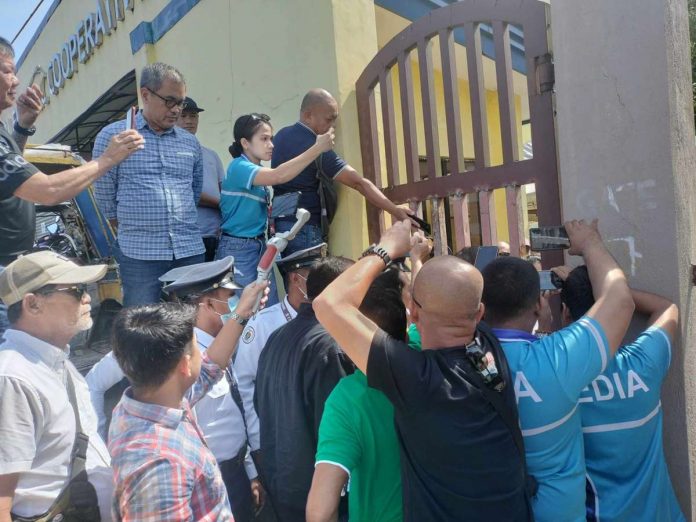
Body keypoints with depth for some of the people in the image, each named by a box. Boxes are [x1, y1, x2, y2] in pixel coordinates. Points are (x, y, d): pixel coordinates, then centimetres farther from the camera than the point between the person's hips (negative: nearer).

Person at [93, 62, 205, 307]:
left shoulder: (191, 143, 12)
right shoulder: (112, 136, 0)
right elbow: (104, 194, 4)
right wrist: (131, 228, 11)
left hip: (191, 252, 4)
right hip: (140, 255, -3)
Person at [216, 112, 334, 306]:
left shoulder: (258, 171, 11)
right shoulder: (239, 167, -17)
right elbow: (278, 176, -33)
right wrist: (318, 147, -32)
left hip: (260, 246, 8)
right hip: (238, 248, -8)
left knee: (271, 308, 8)